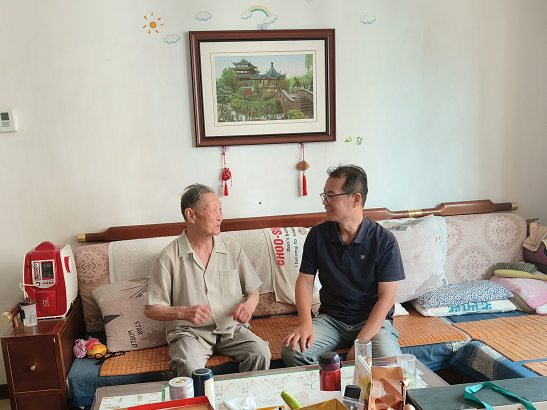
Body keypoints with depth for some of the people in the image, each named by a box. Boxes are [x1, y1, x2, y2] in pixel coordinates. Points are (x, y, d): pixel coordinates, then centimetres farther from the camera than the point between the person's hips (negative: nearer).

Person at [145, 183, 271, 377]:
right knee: (190, 365, -33)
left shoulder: (232, 247, 4)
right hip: (190, 332, -2)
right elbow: (151, 309, -3)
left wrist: (249, 304, -12)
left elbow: (253, 290, 12)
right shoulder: (169, 257, -6)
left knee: (261, 353, -24)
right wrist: (184, 312, -21)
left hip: (231, 327, 3)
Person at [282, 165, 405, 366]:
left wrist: (360, 343, -20)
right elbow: (305, 280, 1)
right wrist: (305, 322, -16)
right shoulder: (318, 235, -1)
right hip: (330, 318, 3)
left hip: (372, 319, -2)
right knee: (292, 351, -23)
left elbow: (386, 298, -12)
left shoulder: (385, 241, -11)